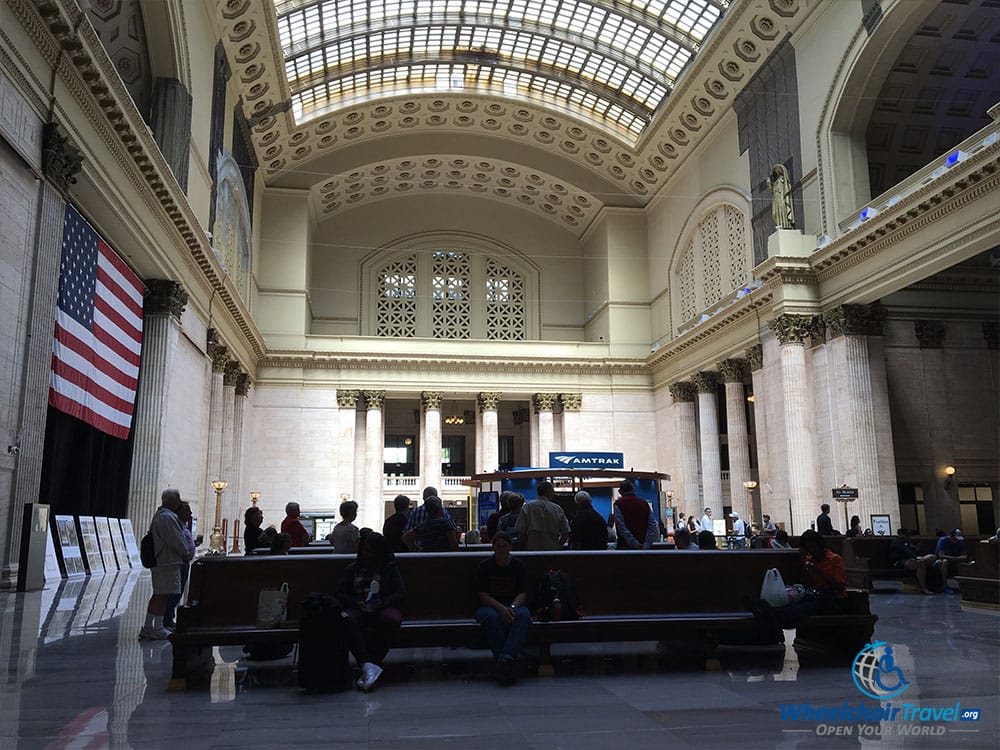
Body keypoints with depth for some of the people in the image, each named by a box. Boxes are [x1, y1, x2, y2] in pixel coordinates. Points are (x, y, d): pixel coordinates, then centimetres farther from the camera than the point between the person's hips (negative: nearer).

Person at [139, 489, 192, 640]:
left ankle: (147, 627, 21)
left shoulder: (160, 515, 18)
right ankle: (158, 630, 0)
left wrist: (184, 553, 14)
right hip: (167, 562, -11)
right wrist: (186, 554, -4)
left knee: (158, 595, 16)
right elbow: (176, 540, -18)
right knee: (163, 595, -5)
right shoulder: (167, 517, -18)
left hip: (158, 561, 11)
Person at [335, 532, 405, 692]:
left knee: (391, 620, -37)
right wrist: (357, 603, -8)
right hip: (358, 610, 1)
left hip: (383, 608, -1)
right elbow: (340, 594, 12)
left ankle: (367, 668, -38)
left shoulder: (390, 569, 17)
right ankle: (369, 665, -44)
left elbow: (401, 593, 7)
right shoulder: (351, 570, 21)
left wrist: (382, 602, -13)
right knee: (346, 621, -35)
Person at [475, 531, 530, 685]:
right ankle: (509, 662, -39)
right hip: (490, 606, -1)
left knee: (523, 615, -34)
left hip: (514, 605, 1)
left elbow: (523, 594, 1)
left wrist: (512, 608, -20)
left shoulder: (518, 565, 7)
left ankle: (505, 658, -46)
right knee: (492, 617, -37)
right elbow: (483, 596, -4)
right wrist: (501, 608, -21)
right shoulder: (485, 566, 3)